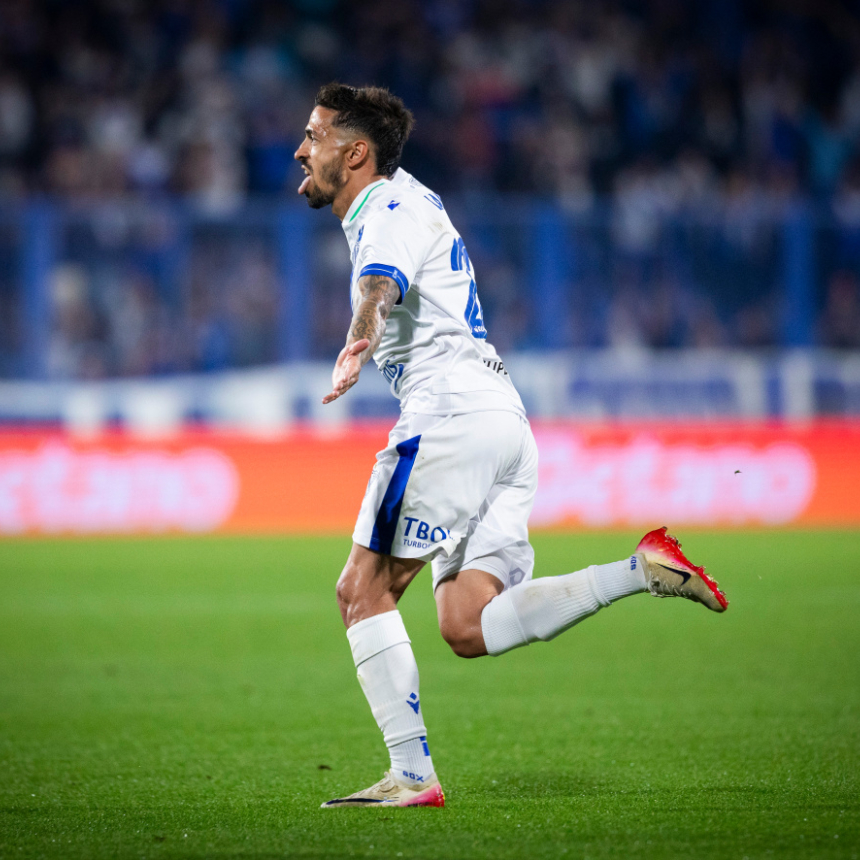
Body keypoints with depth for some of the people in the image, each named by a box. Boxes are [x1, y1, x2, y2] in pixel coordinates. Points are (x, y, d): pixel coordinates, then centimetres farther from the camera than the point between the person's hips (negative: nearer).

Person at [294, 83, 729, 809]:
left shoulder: (391, 210, -5)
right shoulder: (405, 196, 24)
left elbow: (380, 286, -30)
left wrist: (359, 345, -48)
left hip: (453, 411, -9)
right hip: (505, 420, 9)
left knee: (364, 590, -7)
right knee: (468, 629, -2)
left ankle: (412, 775, -12)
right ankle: (642, 571, -10)